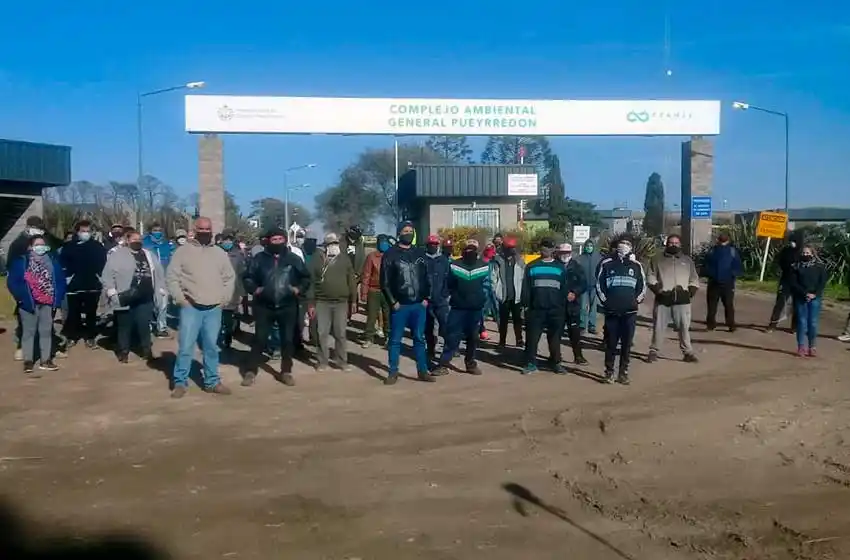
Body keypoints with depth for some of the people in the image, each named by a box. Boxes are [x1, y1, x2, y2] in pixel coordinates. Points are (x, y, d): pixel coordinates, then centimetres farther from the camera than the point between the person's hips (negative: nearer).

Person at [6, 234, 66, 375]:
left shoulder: (52, 261, 5)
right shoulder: (21, 261, -5)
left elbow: (60, 280, 8)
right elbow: (12, 282, -5)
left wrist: (58, 298, 1)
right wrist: (21, 297, -12)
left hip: (47, 303, 4)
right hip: (29, 303, -4)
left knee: (46, 331, 11)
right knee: (29, 332, 0)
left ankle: (45, 360, 21)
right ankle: (28, 363, 5)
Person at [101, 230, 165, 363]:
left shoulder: (150, 255, 14)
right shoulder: (117, 254, -2)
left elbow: (159, 272, 19)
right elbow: (108, 274, -7)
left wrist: (161, 289, 13)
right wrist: (111, 291, -12)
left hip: (145, 298, 3)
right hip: (125, 299, -3)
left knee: (144, 325, 4)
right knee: (125, 326, 7)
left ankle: (146, 350, 16)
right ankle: (123, 351, 19)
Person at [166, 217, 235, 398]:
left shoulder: (220, 253, 10)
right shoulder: (183, 251, -1)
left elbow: (229, 278, 15)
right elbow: (171, 276, -3)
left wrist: (224, 298, 5)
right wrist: (180, 298, -9)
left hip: (214, 309, 3)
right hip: (191, 308, -3)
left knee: (211, 347, 10)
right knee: (186, 346, -4)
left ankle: (212, 382, 19)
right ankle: (180, 382, 6)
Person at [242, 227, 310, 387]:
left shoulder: (294, 259, 3)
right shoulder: (259, 259, 0)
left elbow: (306, 278, 10)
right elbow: (248, 278, 5)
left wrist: (299, 289, -8)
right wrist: (255, 289, -13)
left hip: (288, 307, 1)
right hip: (264, 307, -1)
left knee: (288, 340, 7)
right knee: (259, 339, 1)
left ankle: (286, 372, 18)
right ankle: (251, 371, 11)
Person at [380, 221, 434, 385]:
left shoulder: (420, 253, 10)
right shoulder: (390, 254, -3)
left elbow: (427, 277, 12)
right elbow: (385, 281, -6)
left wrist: (426, 298, 3)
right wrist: (393, 302, -11)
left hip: (419, 304, 4)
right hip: (399, 305, -3)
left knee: (419, 338, 10)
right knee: (395, 339, 2)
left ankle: (422, 371, 16)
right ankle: (393, 373, 9)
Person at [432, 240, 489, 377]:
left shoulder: (484, 266, 3)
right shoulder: (455, 265, 0)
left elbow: (486, 286, 6)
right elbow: (449, 285, 8)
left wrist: (482, 301, 0)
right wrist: (454, 297, 8)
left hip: (475, 308, 2)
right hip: (458, 307, -2)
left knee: (472, 337, 11)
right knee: (452, 336, -6)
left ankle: (471, 364, 21)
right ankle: (444, 364, -4)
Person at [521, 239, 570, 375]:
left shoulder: (560, 267, 10)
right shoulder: (532, 266, 7)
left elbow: (564, 289, 8)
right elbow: (525, 288, 4)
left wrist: (563, 307, 1)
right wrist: (525, 305, -4)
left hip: (555, 309, 1)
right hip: (536, 308, -1)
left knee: (555, 338, 8)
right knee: (532, 337, 0)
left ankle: (556, 363, 18)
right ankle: (531, 363, 7)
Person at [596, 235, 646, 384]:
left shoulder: (636, 265, 8)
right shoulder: (607, 263, 2)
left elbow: (642, 286, 14)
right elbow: (599, 284, 6)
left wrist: (636, 301, 4)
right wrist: (605, 301, 0)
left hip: (630, 311, 2)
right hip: (612, 311, -1)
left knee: (627, 344, 4)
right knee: (611, 343, 2)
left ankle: (623, 373, 12)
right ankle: (609, 372, 12)